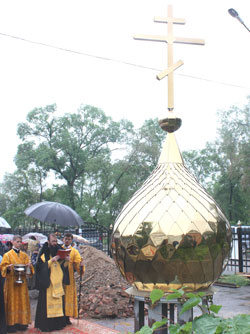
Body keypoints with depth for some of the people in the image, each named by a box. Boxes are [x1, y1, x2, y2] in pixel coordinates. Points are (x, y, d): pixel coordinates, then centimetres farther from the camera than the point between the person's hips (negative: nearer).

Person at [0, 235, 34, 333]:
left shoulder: (24, 255, 12)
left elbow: (28, 268, 13)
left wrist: (29, 266, -9)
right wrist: (8, 268, -24)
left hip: (22, 281, 4)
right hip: (11, 281, -4)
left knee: (22, 301, 4)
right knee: (12, 302, -4)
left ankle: (22, 323, 10)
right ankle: (11, 324, 1)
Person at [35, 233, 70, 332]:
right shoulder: (44, 253, -2)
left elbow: (63, 266, 13)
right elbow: (41, 266, -12)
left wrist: (66, 261, -7)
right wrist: (52, 260, -22)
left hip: (58, 283, 5)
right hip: (47, 283, -5)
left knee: (58, 302, 5)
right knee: (47, 303, -6)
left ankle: (58, 323, 11)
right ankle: (45, 324, 0)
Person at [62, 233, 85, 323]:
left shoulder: (74, 252, 6)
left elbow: (77, 264, -2)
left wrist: (81, 265, -24)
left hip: (69, 277, 0)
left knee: (69, 295, 1)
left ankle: (67, 317, 8)